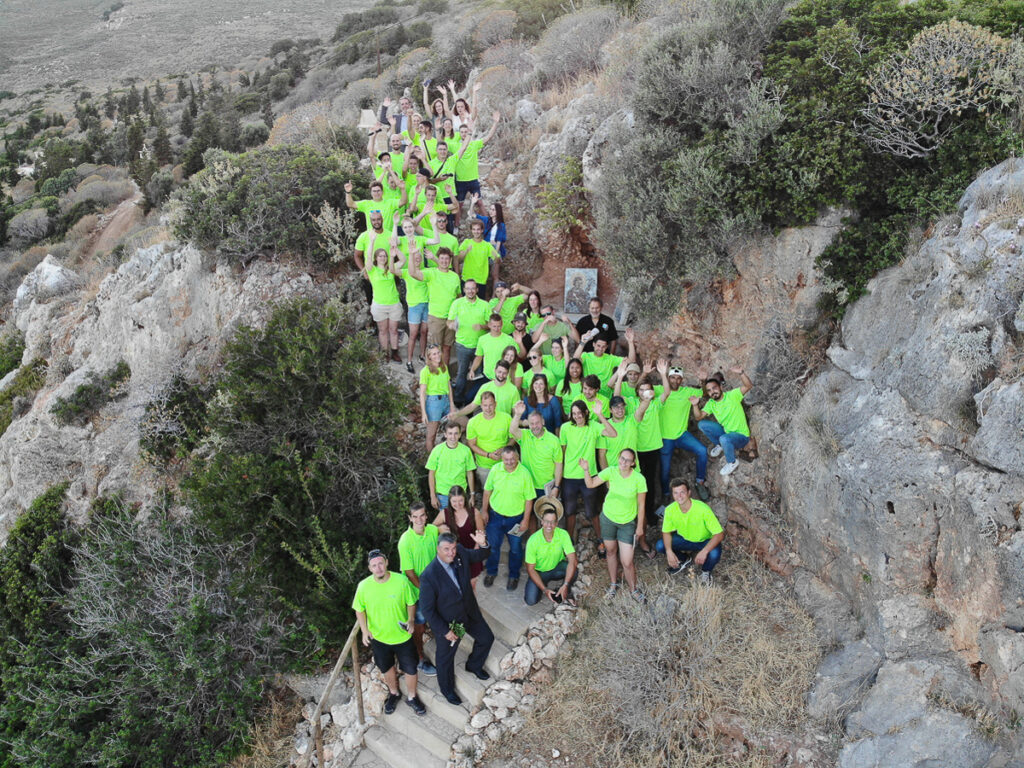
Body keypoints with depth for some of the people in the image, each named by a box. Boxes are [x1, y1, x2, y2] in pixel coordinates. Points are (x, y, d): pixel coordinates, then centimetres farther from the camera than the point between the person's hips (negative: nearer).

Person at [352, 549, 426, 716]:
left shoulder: (401, 581, -21)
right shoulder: (364, 586, -19)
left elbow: (411, 603, -6)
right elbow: (359, 610, -3)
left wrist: (411, 619, -22)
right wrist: (364, 630, -16)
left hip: (403, 636, -1)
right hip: (379, 638, 1)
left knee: (411, 669, 13)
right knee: (387, 668, 24)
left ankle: (412, 697, 41)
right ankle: (394, 694, 53)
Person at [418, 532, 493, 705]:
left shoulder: (461, 553, -19)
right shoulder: (429, 576, -34)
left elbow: (480, 556, 1)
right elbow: (427, 609, -24)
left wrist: (483, 544, -23)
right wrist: (445, 631, -20)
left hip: (470, 612, 5)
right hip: (447, 623, -5)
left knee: (486, 638, 25)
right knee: (446, 657, 19)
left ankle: (474, 665, 56)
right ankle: (447, 689, 49)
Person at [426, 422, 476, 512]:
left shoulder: (466, 450, -8)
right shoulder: (437, 450, -11)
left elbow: (470, 473, 2)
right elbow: (431, 474, -4)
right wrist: (433, 496, -4)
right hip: (442, 494, -1)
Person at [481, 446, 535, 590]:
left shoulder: (524, 473, -19)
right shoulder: (495, 469, -12)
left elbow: (529, 499, -11)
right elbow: (487, 490, 3)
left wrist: (525, 520, -10)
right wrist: (484, 510, 6)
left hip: (515, 518, -2)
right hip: (496, 515, 2)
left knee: (515, 548, 14)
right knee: (492, 546, 16)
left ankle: (514, 575, 37)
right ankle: (491, 572, 40)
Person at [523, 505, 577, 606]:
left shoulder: (563, 534, -22)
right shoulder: (533, 540, -25)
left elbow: (572, 561, -28)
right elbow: (530, 569, -17)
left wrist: (565, 585, -38)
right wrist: (544, 589, -25)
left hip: (557, 568, 1)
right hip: (539, 572, -1)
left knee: (573, 569, -31)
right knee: (531, 600, -21)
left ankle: (562, 595, -3)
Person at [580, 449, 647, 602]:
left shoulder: (639, 479, -20)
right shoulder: (611, 471, -14)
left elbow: (641, 505, -10)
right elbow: (590, 484, -7)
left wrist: (640, 526, -3)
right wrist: (586, 470, -24)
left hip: (627, 523, -3)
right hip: (608, 518, 3)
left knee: (627, 562, -4)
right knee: (611, 552, 20)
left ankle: (633, 590, 23)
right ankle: (613, 584, 43)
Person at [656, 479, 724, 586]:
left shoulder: (703, 509, -32)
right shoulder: (670, 509, -20)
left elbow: (719, 534, -29)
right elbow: (666, 532, -6)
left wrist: (704, 551, -42)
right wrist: (669, 551, -24)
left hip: (705, 541, -4)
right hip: (684, 539, 4)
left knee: (714, 555, -36)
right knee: (660, 546, -19)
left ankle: (706, 572, 3)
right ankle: (684, 560, 13)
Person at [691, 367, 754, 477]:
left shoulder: (732, 395, -15)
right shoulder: (711, 403, 0)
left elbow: (748, 386, -28)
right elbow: (699, 416, -7)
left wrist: (741, 373, -45)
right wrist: (696, 405, -26)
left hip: (741, 436, -6)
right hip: (725, 432, 6)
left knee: (724, 439, -37)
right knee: (702, 424, -8)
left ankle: (732, 462, -8)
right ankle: (720, 445, 12)